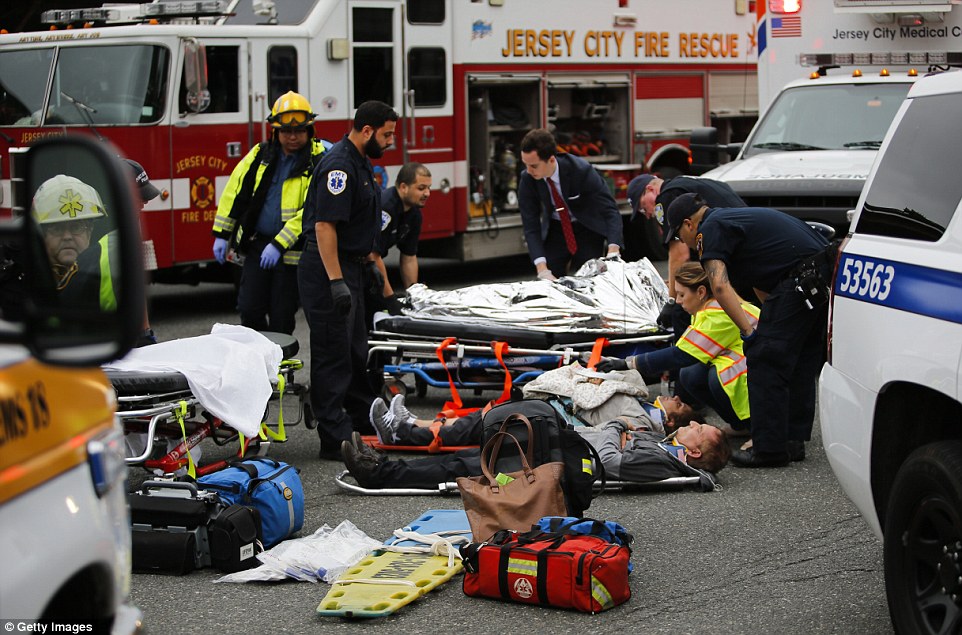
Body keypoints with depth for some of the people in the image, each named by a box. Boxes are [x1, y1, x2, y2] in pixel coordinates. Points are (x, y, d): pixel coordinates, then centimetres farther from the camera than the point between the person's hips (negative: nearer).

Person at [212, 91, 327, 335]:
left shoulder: (317, 162, -10)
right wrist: (222, 235, 8)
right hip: (256, 245, 4)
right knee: (249, 310, 2)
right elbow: (234, 191, 12)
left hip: (291, 251, -4)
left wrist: (279, 245, -22)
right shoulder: (260, 155, 6)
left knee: (281, 318, 3)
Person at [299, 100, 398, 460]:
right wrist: (336, 282, -28)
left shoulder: (361, 163, 14)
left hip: (350, 267, 10)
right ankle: (335, 440, -3)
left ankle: (365, 423, 28)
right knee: (333, 354, -6)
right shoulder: (338, 165, -19)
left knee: (355, 352, 17)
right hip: (329, 269, -10)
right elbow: (324, 225, -25)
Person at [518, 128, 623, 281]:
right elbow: (531, 227, -19)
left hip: (588, 228, -2)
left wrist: (613, 252, -42)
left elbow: (610, 210, -27)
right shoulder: (527, 180, -21)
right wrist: (542, 269, -32)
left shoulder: (581, 170, -30)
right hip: (555, 230, 2)